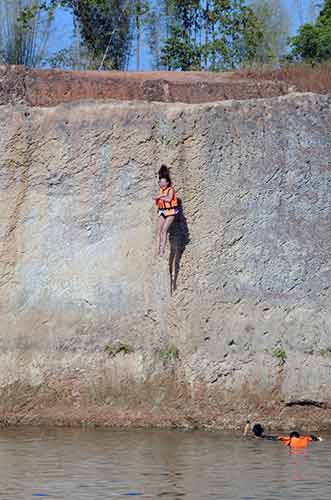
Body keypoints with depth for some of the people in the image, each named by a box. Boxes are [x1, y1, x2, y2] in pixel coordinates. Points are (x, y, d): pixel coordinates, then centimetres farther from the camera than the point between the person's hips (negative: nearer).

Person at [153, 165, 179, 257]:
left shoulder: (171, 189, -9)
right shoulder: (161, 190, 10)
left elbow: (169, 199, -25)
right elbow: (154, 197, -1)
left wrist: (160, 197, -9)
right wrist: (161, 195, -17)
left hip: (171, 212, -7)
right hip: (162, 212, 7)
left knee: (164, 230, -19)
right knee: (158, 231, 0)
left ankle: (162, 249, -19)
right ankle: (157, 249, 1)